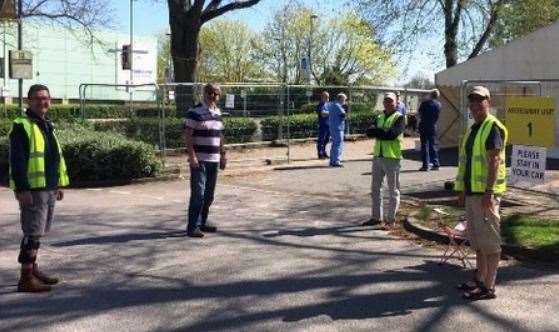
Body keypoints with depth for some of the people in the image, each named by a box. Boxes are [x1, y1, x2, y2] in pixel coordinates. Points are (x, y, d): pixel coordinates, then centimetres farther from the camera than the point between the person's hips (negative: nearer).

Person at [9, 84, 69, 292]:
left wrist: (59, 184, 20)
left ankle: (33, 269, 29)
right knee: (32, 233, -7)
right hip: (31, 189, -9)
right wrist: (22, 189, -22)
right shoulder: (22, 126, -11)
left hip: (49, 189, 9)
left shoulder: (47, 126, 17)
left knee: (38, 232, 17)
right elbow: (17, 161, -17)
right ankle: (26, 279, -2)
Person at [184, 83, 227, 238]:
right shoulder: (194, 112, -8)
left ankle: (202, 222, 22)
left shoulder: (217, 113, 14)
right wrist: (192, 156, -18)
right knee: (198, 194, -8)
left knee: (209, 195, 11)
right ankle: (193, 226, -2)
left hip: (214, 160, 7)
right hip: (199, 160, -7)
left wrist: (223, 155, 19)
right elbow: (188, 136, -12)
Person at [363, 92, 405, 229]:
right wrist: (383, 132, -15)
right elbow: (369, 131, 0)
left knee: (393, 190, 2)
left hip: (392, 158, -6)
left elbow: (392, 134, -20)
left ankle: (391, 219, 9)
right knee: (375, 188, 12)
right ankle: (376, 217, 23)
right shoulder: (379, 118, 16)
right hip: (378, 156, 7)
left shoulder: (399, 118, -3)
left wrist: (377, 132, -8)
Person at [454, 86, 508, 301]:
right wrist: (462, 190, 19)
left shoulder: (493, 127, -11)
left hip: (486, 192, -10)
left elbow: (495, 160, -19)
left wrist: (489, 192, -24)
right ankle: (479, 280, 26)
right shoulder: (472, 129, 17)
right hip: (472, 192, 10)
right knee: (476, 239, 16)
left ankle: (489, 287, 1)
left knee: (489, 239, -4)